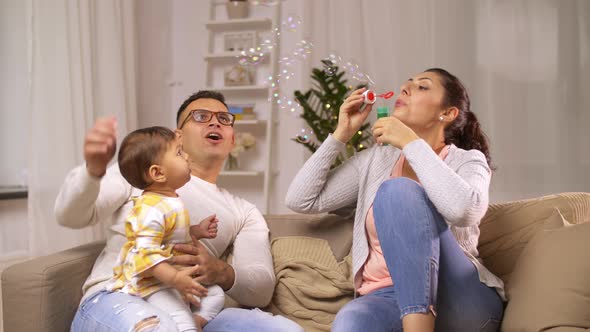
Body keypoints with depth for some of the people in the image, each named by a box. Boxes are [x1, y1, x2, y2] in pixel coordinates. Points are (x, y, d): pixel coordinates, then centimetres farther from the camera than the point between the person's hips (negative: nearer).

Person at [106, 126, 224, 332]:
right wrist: (175, 278, -37)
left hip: (174, 276, 10)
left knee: (216, 293, 13)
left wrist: (197, 231, 9)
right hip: (153, 283, -10)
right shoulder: (151, 209, -25)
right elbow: (146, 253, -31)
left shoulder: (170, 201, 8)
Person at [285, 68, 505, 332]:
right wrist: (341, 134, 8)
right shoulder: (375, 160, 16)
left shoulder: (468, 161, 5)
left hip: (460, 301, 0)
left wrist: (412, 143, -14)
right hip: (388, 297, 1)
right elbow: (300, 200, 11)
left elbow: (465, 210, -21)